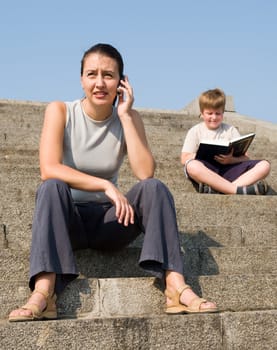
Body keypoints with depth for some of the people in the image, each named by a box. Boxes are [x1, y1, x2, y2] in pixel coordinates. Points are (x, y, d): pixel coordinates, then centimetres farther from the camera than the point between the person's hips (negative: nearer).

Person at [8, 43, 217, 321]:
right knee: (52, 188, -32)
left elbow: (146, 173, -16)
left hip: (107, 221, 2)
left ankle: (176, 286, -33)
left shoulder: (129, 118, 0)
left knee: (153, 188, -23)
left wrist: (125, 116, -15)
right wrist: (106, 185, -29)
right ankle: (43, 294, -44)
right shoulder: (59, 111, -7)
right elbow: (48, 170, -23)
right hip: (66, 220, -2)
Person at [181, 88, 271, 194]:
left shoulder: (231, 130, 17)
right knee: (192, 166, -38)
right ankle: (237, 190, -40)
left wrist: (231, 160, -13)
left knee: (264, 165, -20)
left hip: (228, 169, 3)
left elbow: (245, 158, 9)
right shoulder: (195, 131, 11)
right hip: (206, 171, -3)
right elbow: (184, 159, 0)